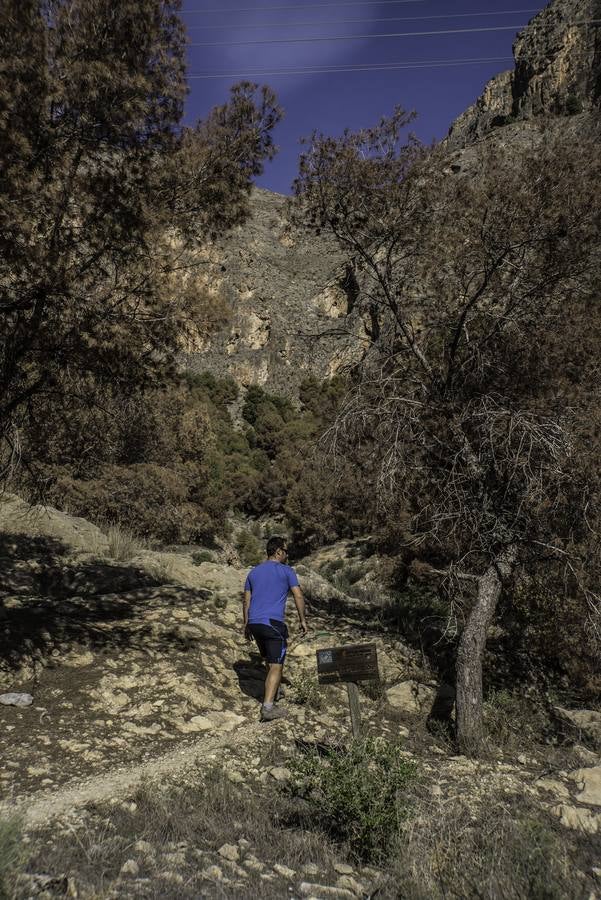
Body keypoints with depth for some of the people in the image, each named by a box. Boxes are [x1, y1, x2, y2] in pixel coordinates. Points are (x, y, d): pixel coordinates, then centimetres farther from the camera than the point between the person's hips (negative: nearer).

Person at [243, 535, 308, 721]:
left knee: (270, 660, 23)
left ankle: (271, 693, 36)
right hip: (274, 623, -6)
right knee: (276, 665, -5)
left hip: (254, 623, 6)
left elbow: (246, 601, 15)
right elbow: (298, 596, -5)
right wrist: (302, 620, 5)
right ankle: (268, 707, -14)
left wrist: (246, 625, 20)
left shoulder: (253, 572, 14)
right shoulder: (287, 571, -1)